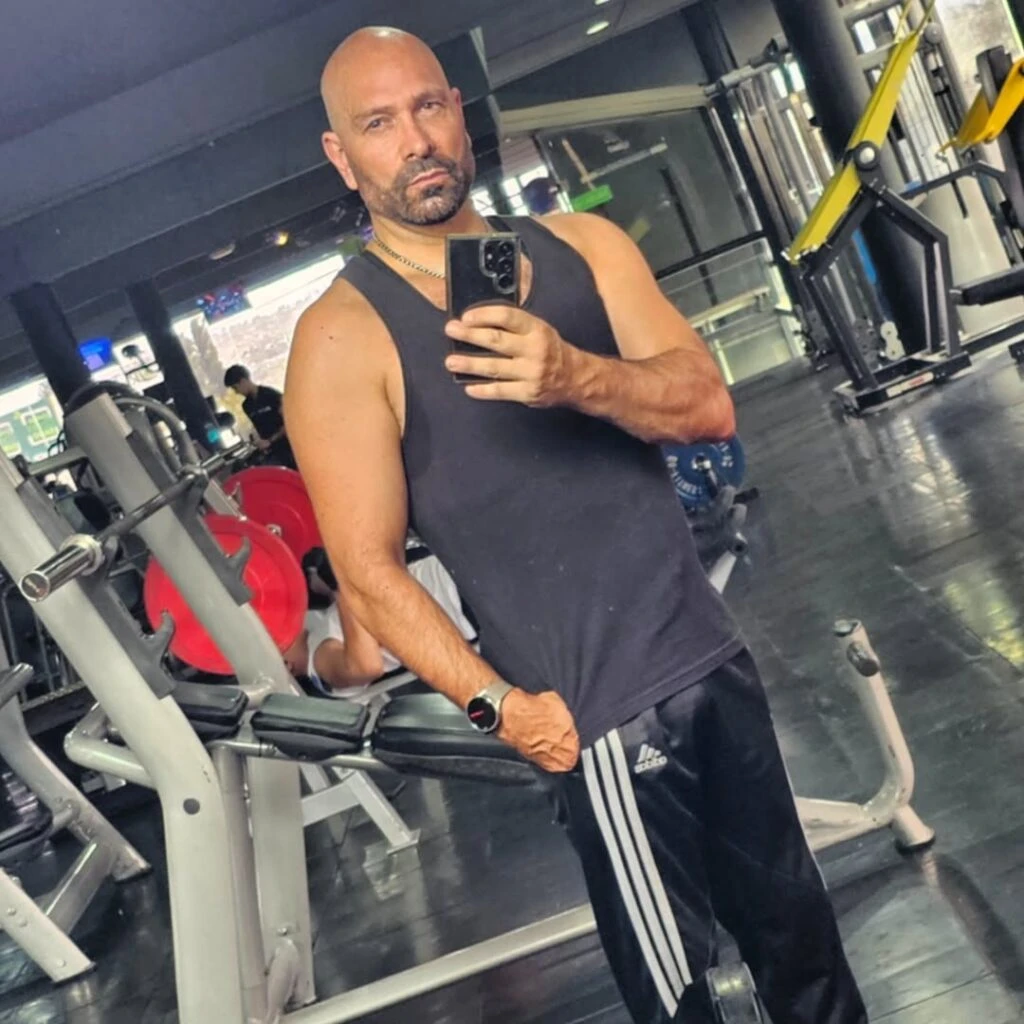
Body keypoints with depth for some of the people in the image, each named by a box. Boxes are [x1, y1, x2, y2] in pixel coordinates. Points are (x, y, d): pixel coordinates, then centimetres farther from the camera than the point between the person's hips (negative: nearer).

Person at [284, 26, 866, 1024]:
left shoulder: (582, 244, 5)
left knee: (792, 913, 24)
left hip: (712, 652, 6)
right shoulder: (342, 340, -9)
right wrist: (497, 703, -18)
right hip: (596, 710, -5)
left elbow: (709, 406, -6)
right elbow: (368, 568, -12)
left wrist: (576, 375, -24)